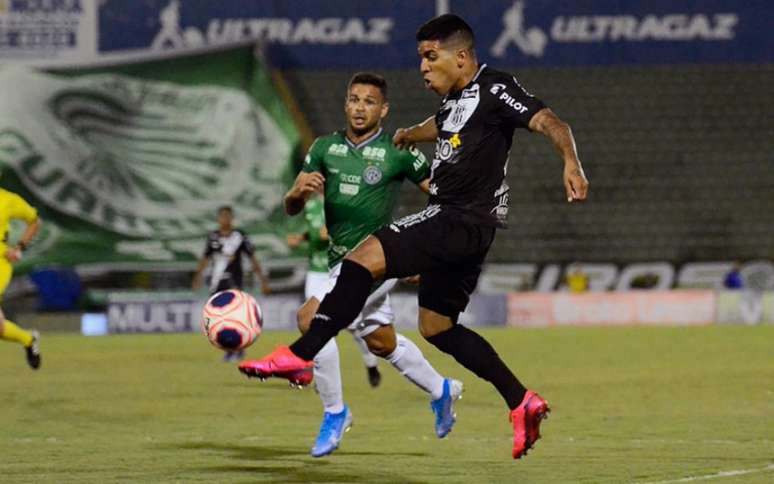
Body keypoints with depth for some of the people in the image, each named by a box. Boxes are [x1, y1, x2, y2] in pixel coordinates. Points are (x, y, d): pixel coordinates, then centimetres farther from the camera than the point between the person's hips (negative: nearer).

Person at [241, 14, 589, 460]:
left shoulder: (494, 89, -10)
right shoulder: (456, 97, 18)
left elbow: (549, 122, -21)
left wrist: (571, 162, -40)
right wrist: (413, 133, 63)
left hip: (460, 222, -11)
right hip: (452, 226, 11)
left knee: (363, 260, -22)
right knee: (437, 327, 16)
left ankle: (300, 356, -24)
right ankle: (523, 403, 17)